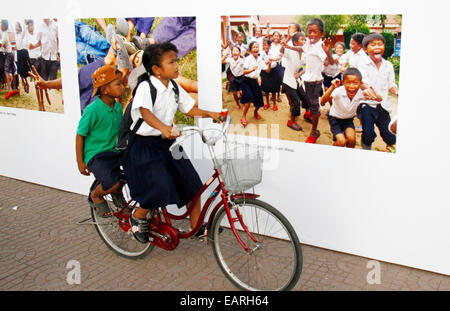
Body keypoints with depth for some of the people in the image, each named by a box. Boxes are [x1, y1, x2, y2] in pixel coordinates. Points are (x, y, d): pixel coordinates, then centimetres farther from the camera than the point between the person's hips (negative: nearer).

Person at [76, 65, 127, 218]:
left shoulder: (118, 107, 4)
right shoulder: (92, 110, -17)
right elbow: (80, 135, -9)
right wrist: (80, 161, -7)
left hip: (115, 152, 7)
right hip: (96, 155, -7)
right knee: (113, 183, -25)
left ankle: (117, 191, 18)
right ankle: (95, 196, 12)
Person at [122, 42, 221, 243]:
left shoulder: (174, 87, 7)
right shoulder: (145, 87, -16)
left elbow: (190, 109, 11)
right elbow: (145, 113, -32)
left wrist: (210, 114, -7)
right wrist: (163, 127, -51)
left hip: (167, 142, 7)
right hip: (143, 144, -7)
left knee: (191, 183, 3)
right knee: (161, 187, -19)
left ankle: (197, 227, 19)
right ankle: (138, 216, 11)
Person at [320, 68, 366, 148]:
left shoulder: (361, 94, -23)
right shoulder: (339, 91, -33)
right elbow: (322, 102, -47)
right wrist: (332, 88, -59)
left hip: (349, 119, 3)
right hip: (335, 118, -3)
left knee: (351, 139, -21)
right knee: (341, 142, -18)